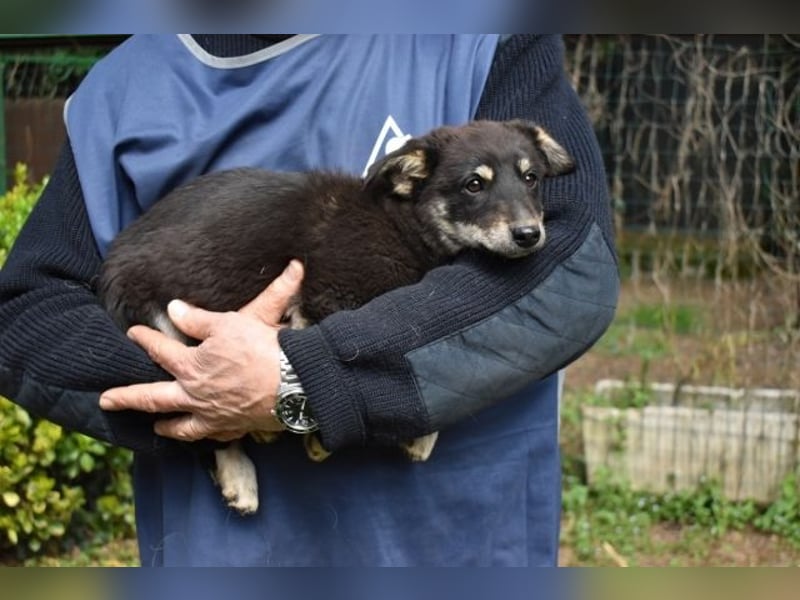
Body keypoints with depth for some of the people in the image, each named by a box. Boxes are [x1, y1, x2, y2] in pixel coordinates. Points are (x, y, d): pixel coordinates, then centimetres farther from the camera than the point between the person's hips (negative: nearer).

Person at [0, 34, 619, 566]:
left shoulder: (483, 41, -7)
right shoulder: (122, 86, 2)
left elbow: (573, 264, -19)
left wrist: (303, 383, -23)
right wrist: (187, 388, -18)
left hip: (453, 535, -2)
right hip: (206, 541, 2)